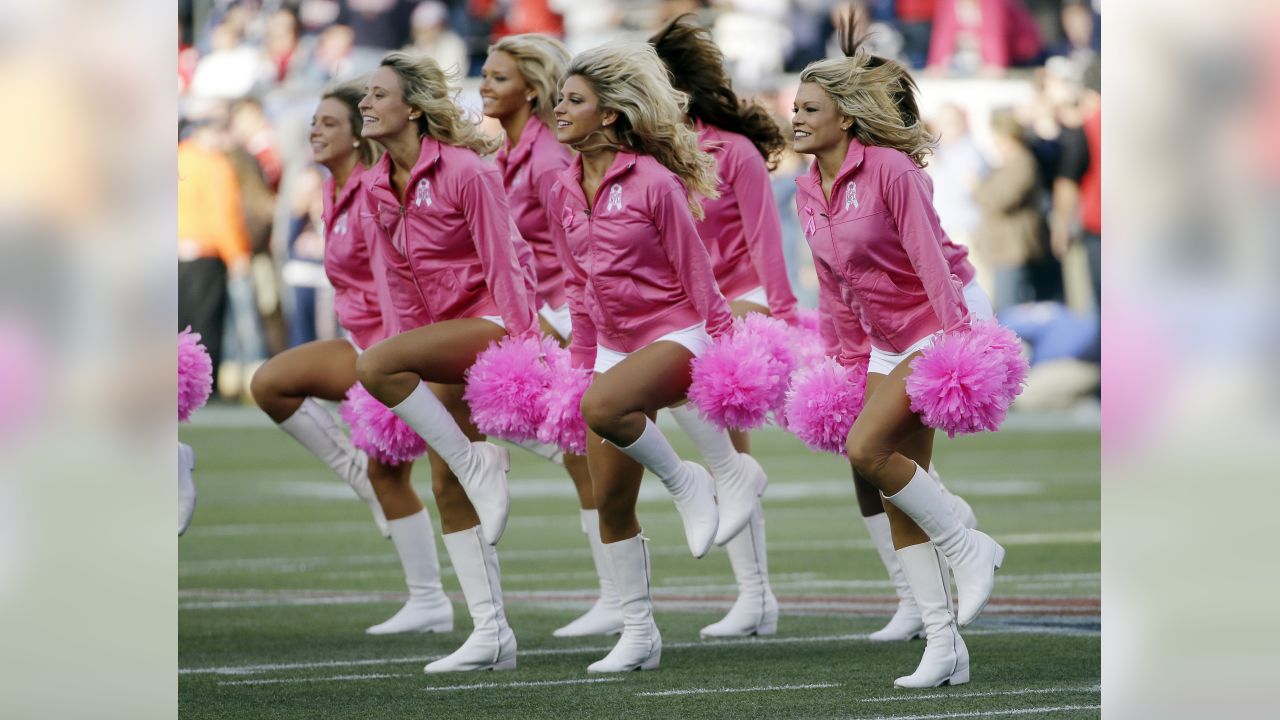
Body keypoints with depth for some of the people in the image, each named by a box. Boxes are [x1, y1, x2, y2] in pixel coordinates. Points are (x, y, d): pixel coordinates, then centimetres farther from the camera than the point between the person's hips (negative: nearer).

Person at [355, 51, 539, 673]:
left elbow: (503, 263, -15)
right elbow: (399, 286, 11)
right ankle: (491, 632, 6)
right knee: (446, 490, 3)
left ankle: (481, 466, -17)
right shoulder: (377, 190, 8)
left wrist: (524, 350, -20)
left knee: (371, 365, -29)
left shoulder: (465, 171, -13)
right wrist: (411, 368, 7)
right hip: (445, 341, 8)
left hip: (492, 323, -8)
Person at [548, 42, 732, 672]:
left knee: (601, 406, -37)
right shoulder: (567, 190, 6)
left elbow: (696, 272, -10)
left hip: (674, 336, -7)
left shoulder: (653, 181, -14)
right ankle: (637, 633, 15)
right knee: (609, 500, 4)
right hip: (613, 346, 7)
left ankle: (684, 481, -11)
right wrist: (580, 364, 15)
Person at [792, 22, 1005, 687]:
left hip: (939, 326, -8)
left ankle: (968, 549, -6)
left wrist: (958, 347, -25)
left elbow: (932, 258, -20)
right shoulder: (807, 191, 7)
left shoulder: (890, 169, -16)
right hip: (886, 344, 8)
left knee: (865, 448, -24)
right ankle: (943, 644, 5)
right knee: (898, 495, 2)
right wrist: (851, 363, 15)